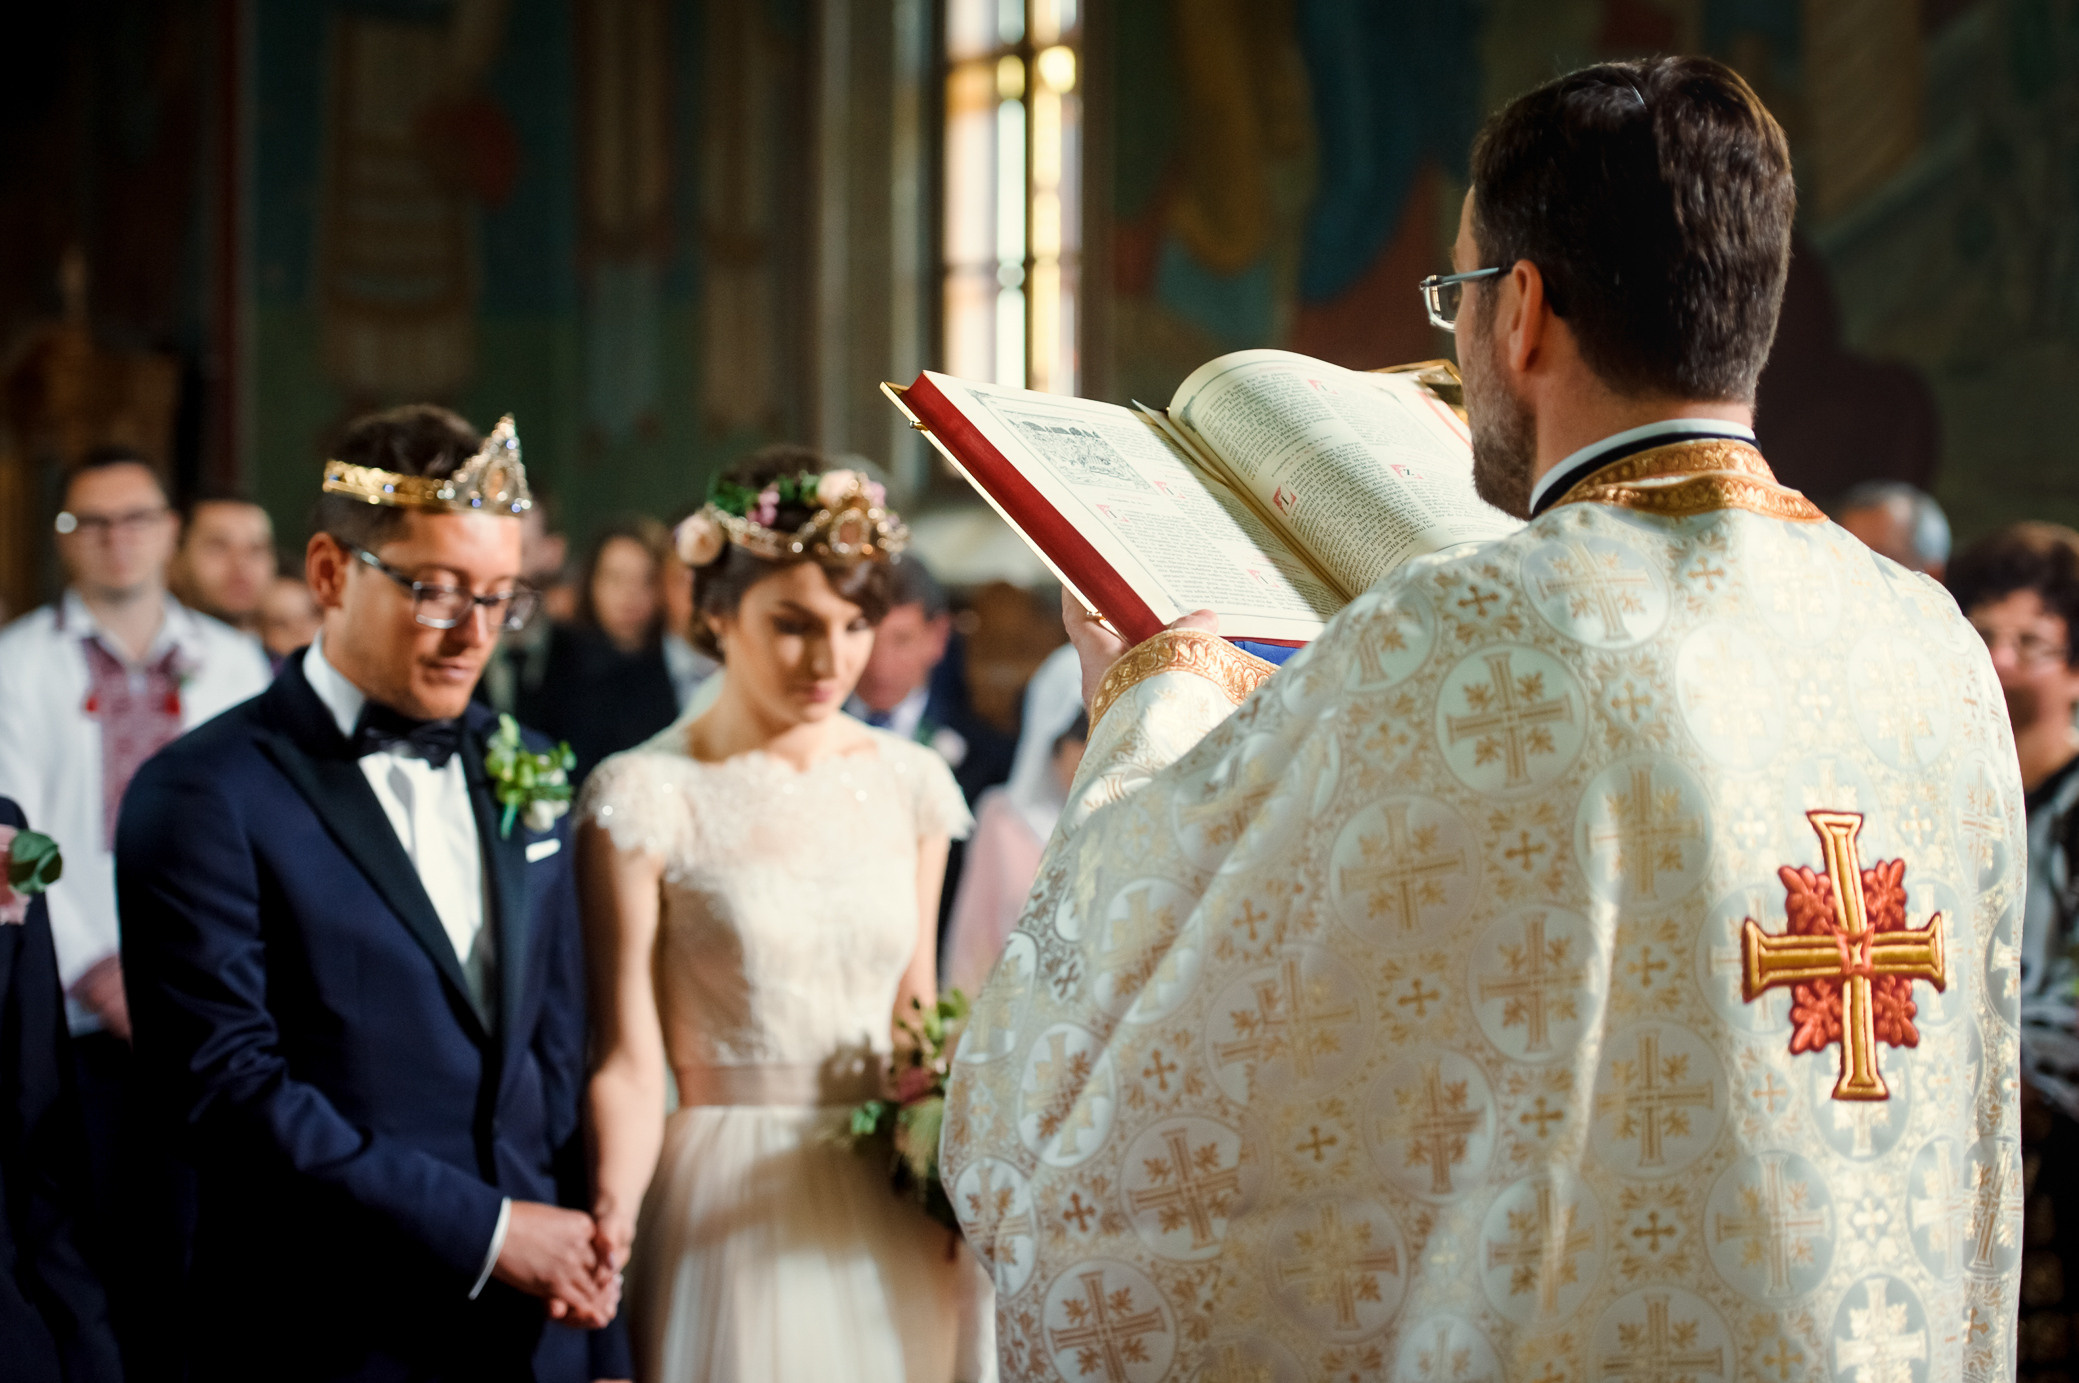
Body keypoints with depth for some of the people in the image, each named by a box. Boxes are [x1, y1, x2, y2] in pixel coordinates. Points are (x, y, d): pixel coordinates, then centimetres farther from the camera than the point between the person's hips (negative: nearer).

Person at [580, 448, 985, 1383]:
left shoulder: (909, 783, 6)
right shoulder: (645, 796, -8)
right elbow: (628, 1059, -10)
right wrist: (612, 1217, -27)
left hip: (893, 1218, 4)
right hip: (733, 1220, -4)